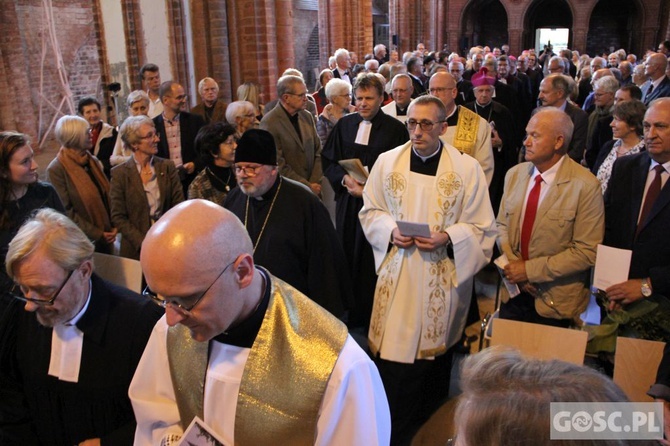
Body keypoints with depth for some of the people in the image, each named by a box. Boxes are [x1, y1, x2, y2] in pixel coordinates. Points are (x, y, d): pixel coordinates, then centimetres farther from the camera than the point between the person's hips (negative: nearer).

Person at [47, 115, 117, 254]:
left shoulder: (93, 161, 6)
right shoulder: (56, 170, -13)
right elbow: (67, 211, -14)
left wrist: (113, 227, -2)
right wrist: (97, 234, -15)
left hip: (106, 237, 5)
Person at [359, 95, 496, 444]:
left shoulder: (468, 169, -5)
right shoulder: (387, 162, 1)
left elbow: (482, 228, -3)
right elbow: (370, 211, 9)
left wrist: (447, 238, -19)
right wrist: (391, 230, -11)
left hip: (442, 280, -1)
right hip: (396, 277, 1)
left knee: (435, 358, 12)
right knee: (391, 354, 3)